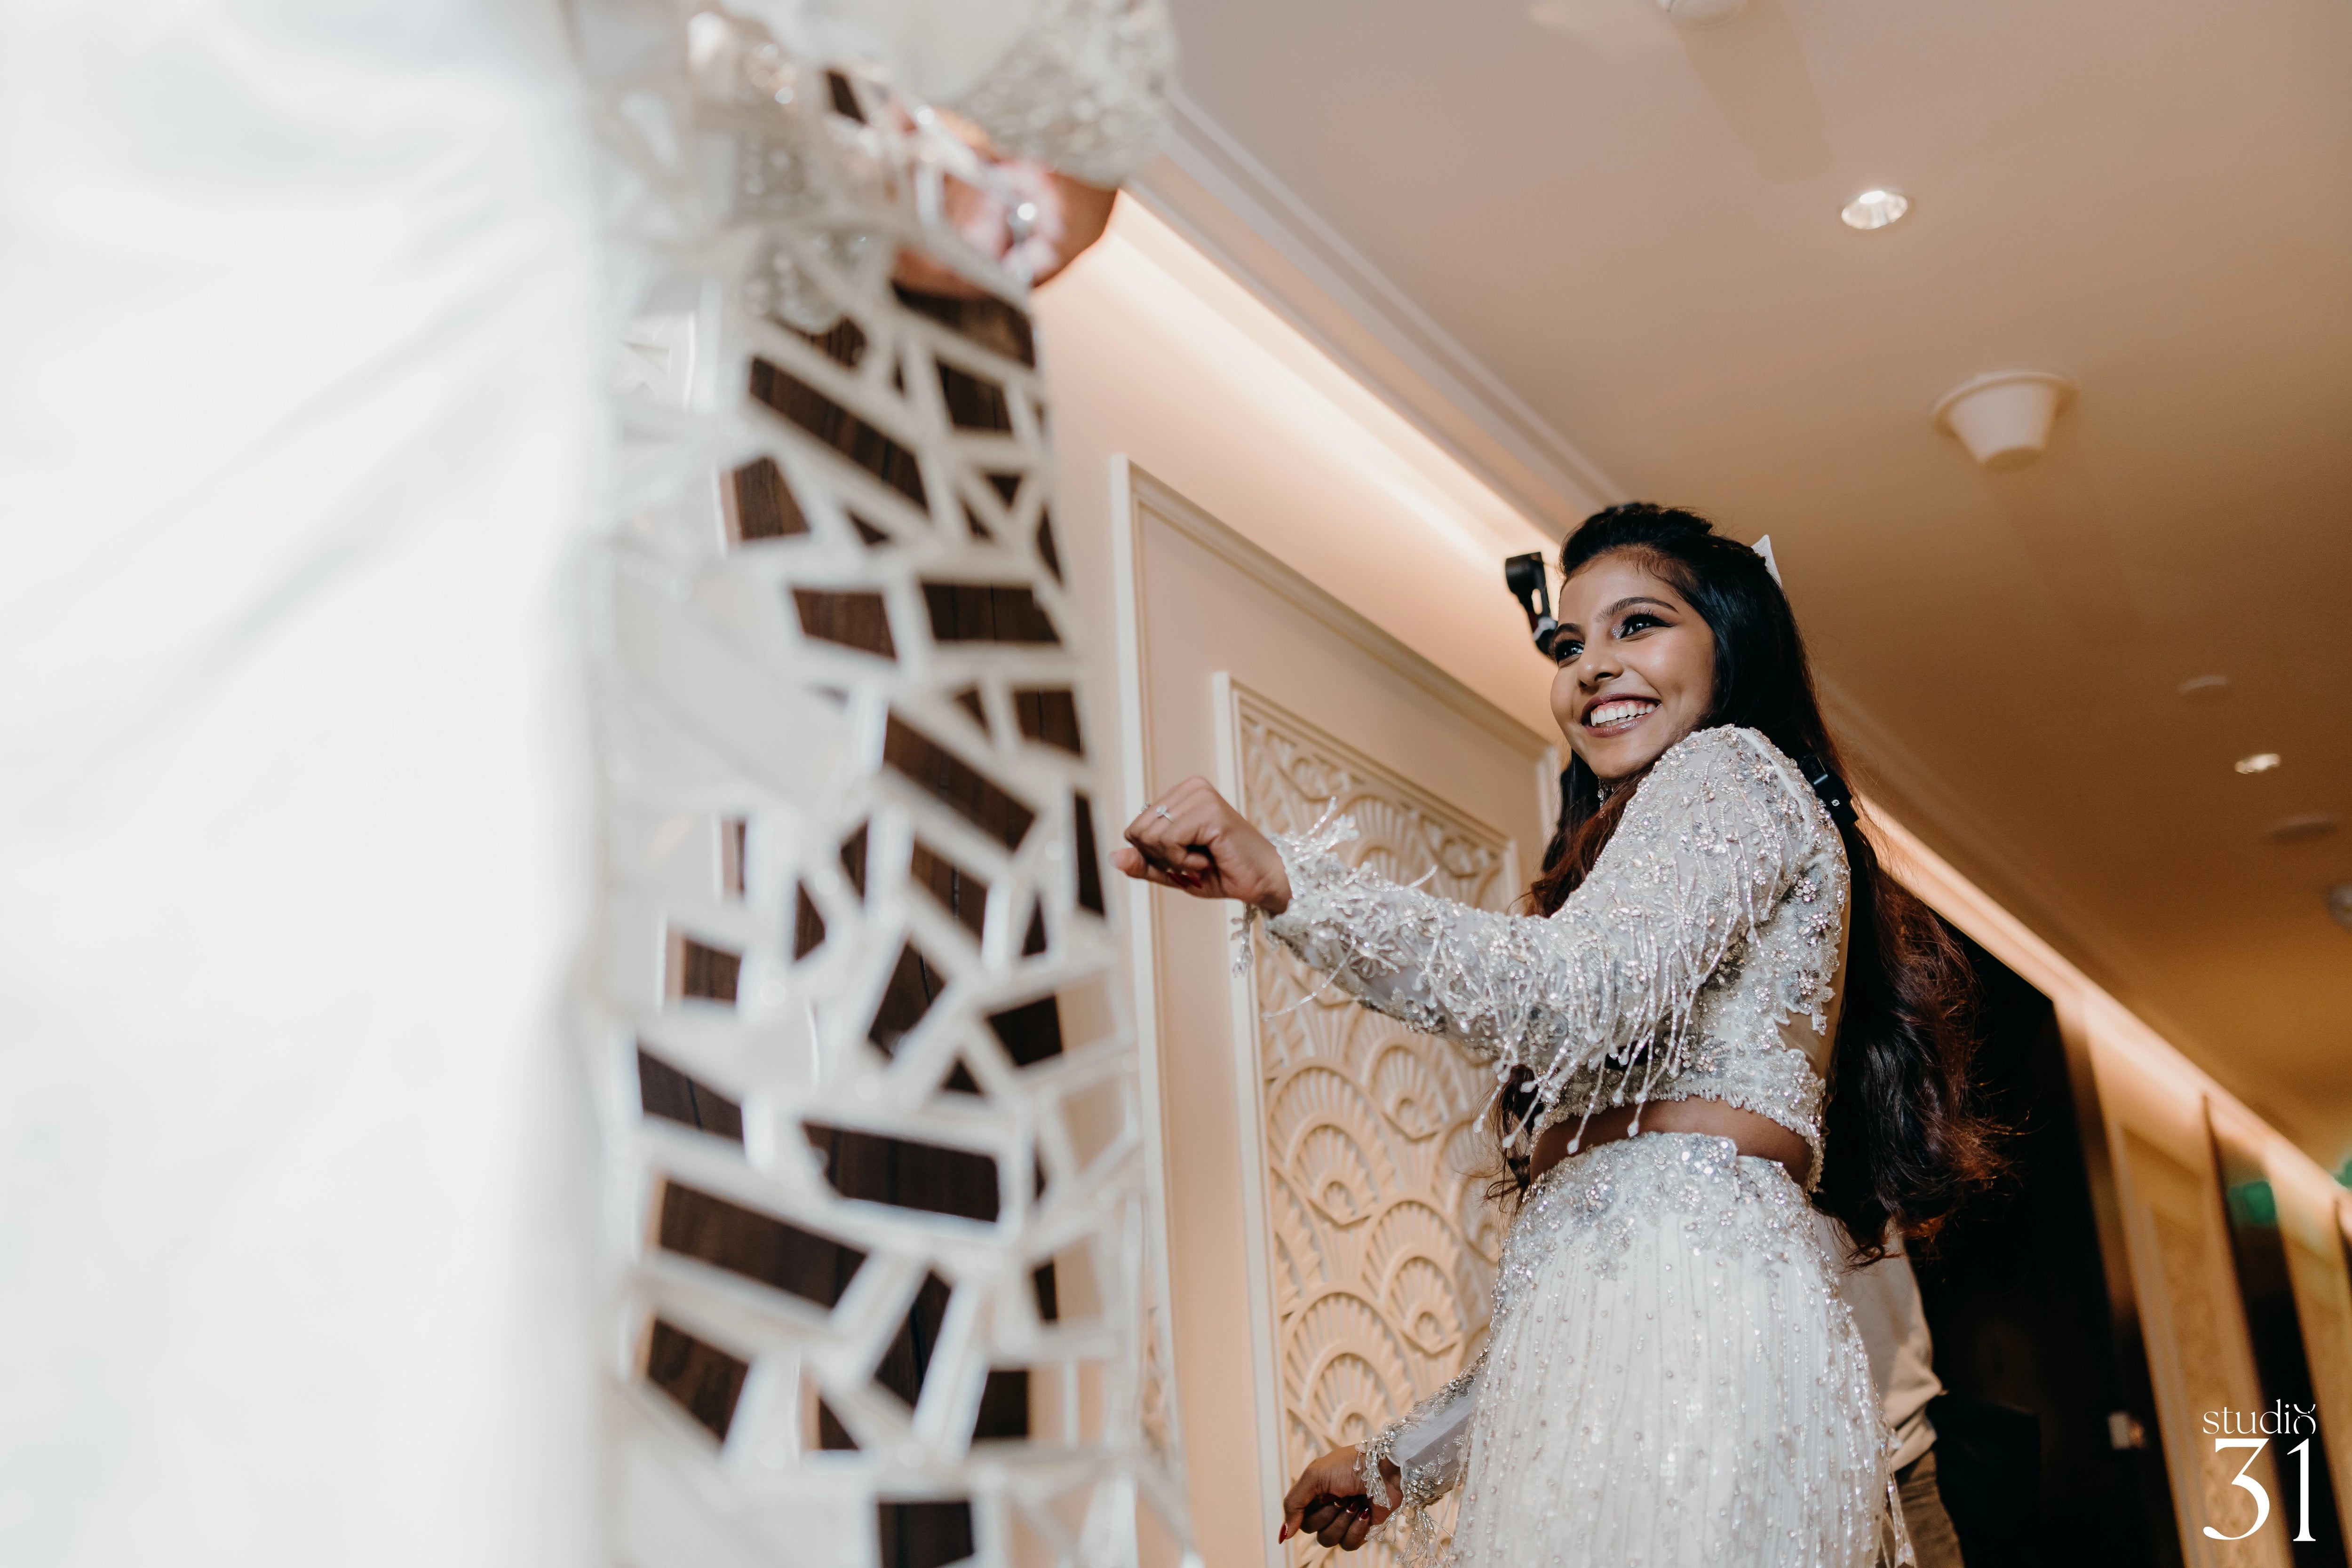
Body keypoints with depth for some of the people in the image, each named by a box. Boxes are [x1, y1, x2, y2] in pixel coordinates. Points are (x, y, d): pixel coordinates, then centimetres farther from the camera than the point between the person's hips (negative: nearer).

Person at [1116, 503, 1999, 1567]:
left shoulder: (1736, 769, 4)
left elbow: (1573, 996, -17)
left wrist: (1285, 881, -22)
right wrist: (1405, 1460, 24)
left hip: (1680, 1320, -9)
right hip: (1612, 1343, 9)